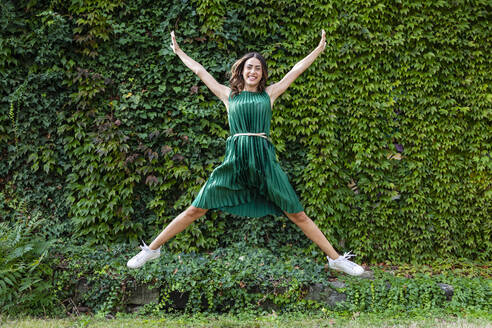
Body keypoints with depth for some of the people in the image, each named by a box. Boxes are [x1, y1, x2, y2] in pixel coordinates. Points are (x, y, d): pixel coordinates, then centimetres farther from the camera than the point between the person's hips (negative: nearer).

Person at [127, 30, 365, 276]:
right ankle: (152, 249, 12)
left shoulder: (269, 94, 13)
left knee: (296, 214, 2)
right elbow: (200, 71, 21)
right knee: (196, 209, 0)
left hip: (264, 160, 0)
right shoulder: (228, 95, 14)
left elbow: (296, 70, 18)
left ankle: (335, 258, 10)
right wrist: (179, 52, 28)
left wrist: (319, 49, 22)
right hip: (234, 160, 0)